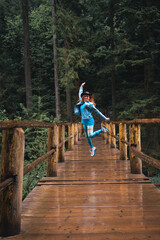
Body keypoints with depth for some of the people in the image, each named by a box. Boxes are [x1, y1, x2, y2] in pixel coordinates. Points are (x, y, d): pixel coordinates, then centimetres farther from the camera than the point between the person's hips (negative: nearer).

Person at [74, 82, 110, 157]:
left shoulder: (89, 104, -7)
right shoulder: (82, 103, 12)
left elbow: (97, 112, -1)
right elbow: (80, 95, 30)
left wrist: (105, 118, 2)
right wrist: (81, 87, 39)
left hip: (89, 121, -7)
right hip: (84, 122, 7)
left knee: (91, 135, -14)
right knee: (87, 137, 8)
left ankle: (102, 129, 4)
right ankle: (92, 148, 24)